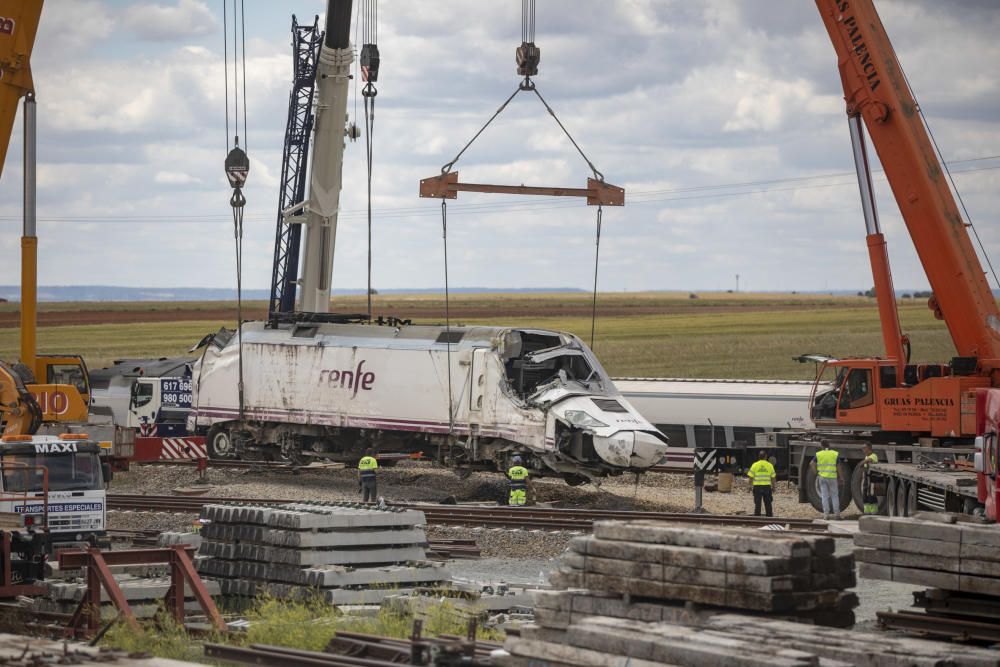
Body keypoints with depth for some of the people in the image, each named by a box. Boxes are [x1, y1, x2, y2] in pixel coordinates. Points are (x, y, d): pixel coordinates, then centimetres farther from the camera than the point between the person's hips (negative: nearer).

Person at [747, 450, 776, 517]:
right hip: (767, 486, 1)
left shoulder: (755, 465, -1)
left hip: (757, 486, -1)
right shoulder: (769, 465, 2)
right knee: (768, 504, 9)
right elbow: (773, 478, 5)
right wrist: (773, 487, 15)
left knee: (757, 504, 2)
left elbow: (751, 477, -2)